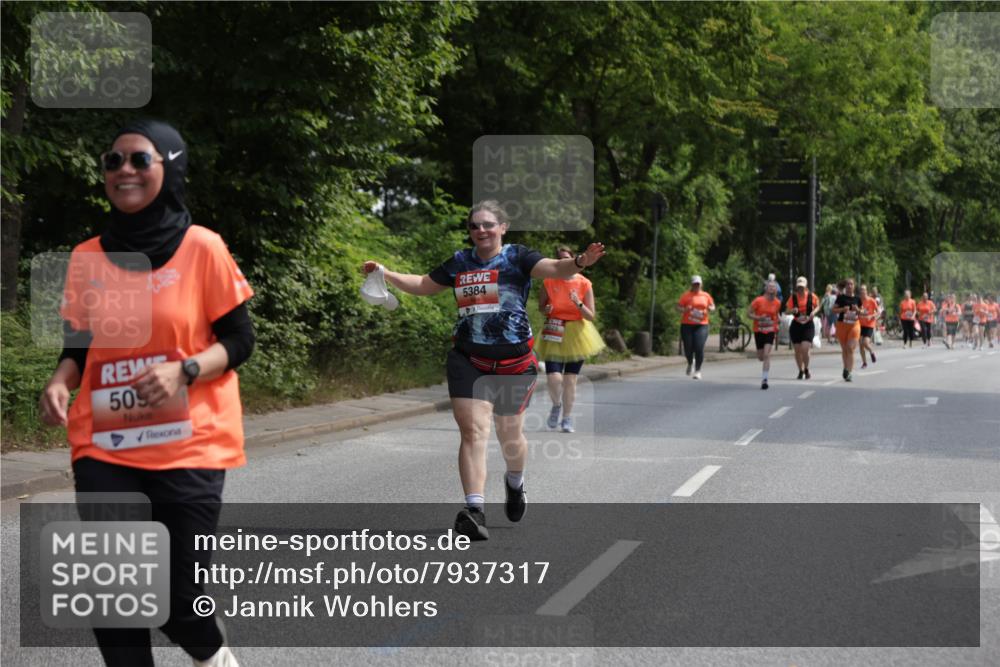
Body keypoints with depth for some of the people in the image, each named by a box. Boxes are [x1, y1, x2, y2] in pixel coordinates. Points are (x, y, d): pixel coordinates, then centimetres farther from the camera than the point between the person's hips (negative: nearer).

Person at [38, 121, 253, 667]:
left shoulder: (201, 248, -5)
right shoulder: (86, 258, 5)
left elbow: (239, 341, -2)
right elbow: (81, 346, 15)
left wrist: (184, 370, -20)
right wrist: (60, 382, -7)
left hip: (188, 449, -3)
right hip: (104, 449, 3)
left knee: (178, 598, 0)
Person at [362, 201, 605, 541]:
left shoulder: (517, 257, -3)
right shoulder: (459, 262, 9)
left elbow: (555, 269, -19)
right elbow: (423, 285, 24)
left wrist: (580, 262, -39)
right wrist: (386, 274, 16)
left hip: (514, 362, -2)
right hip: (468, 360, 2)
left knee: (509, 434, 13)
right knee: (473, 431, -12)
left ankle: (515, 481, 46)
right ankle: (474, 510, -19)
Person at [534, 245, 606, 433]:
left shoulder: (584, 284, -5)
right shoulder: (549, 282, -4)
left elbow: (591, 316, -3)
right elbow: (541, 306, 11)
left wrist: (579, 304, -21)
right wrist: (546, 309, -12)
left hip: (576, 334, 1)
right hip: (554, 334, 0)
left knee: (570, 379, 4)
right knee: (553, 378, -14)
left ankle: (567, 418, 22)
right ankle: (556, 405, 19)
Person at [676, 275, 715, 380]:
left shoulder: (706, 295, 11)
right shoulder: (686, 295, 3)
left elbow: (712, 306, 19)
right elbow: (678, 307, 1)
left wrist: (710, 309, -5)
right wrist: (684, 310, -20)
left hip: (702, 325, 1)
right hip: (687, 325, -1)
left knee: (699, 348, -12)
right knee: (688, 348, 0)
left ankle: (698, 371, -1)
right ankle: (690, 363, 34)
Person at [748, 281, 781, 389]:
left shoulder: (777, 303, 0)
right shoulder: (758, 301, -11)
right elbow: (748, 313, -6)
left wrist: (776, 325, 4)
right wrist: (758, 318, -22)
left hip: (770, 331, 1)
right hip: (759, 331, -1)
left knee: (766, 355, -15)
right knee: (760, 357, 6)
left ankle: (764, 379, -15)